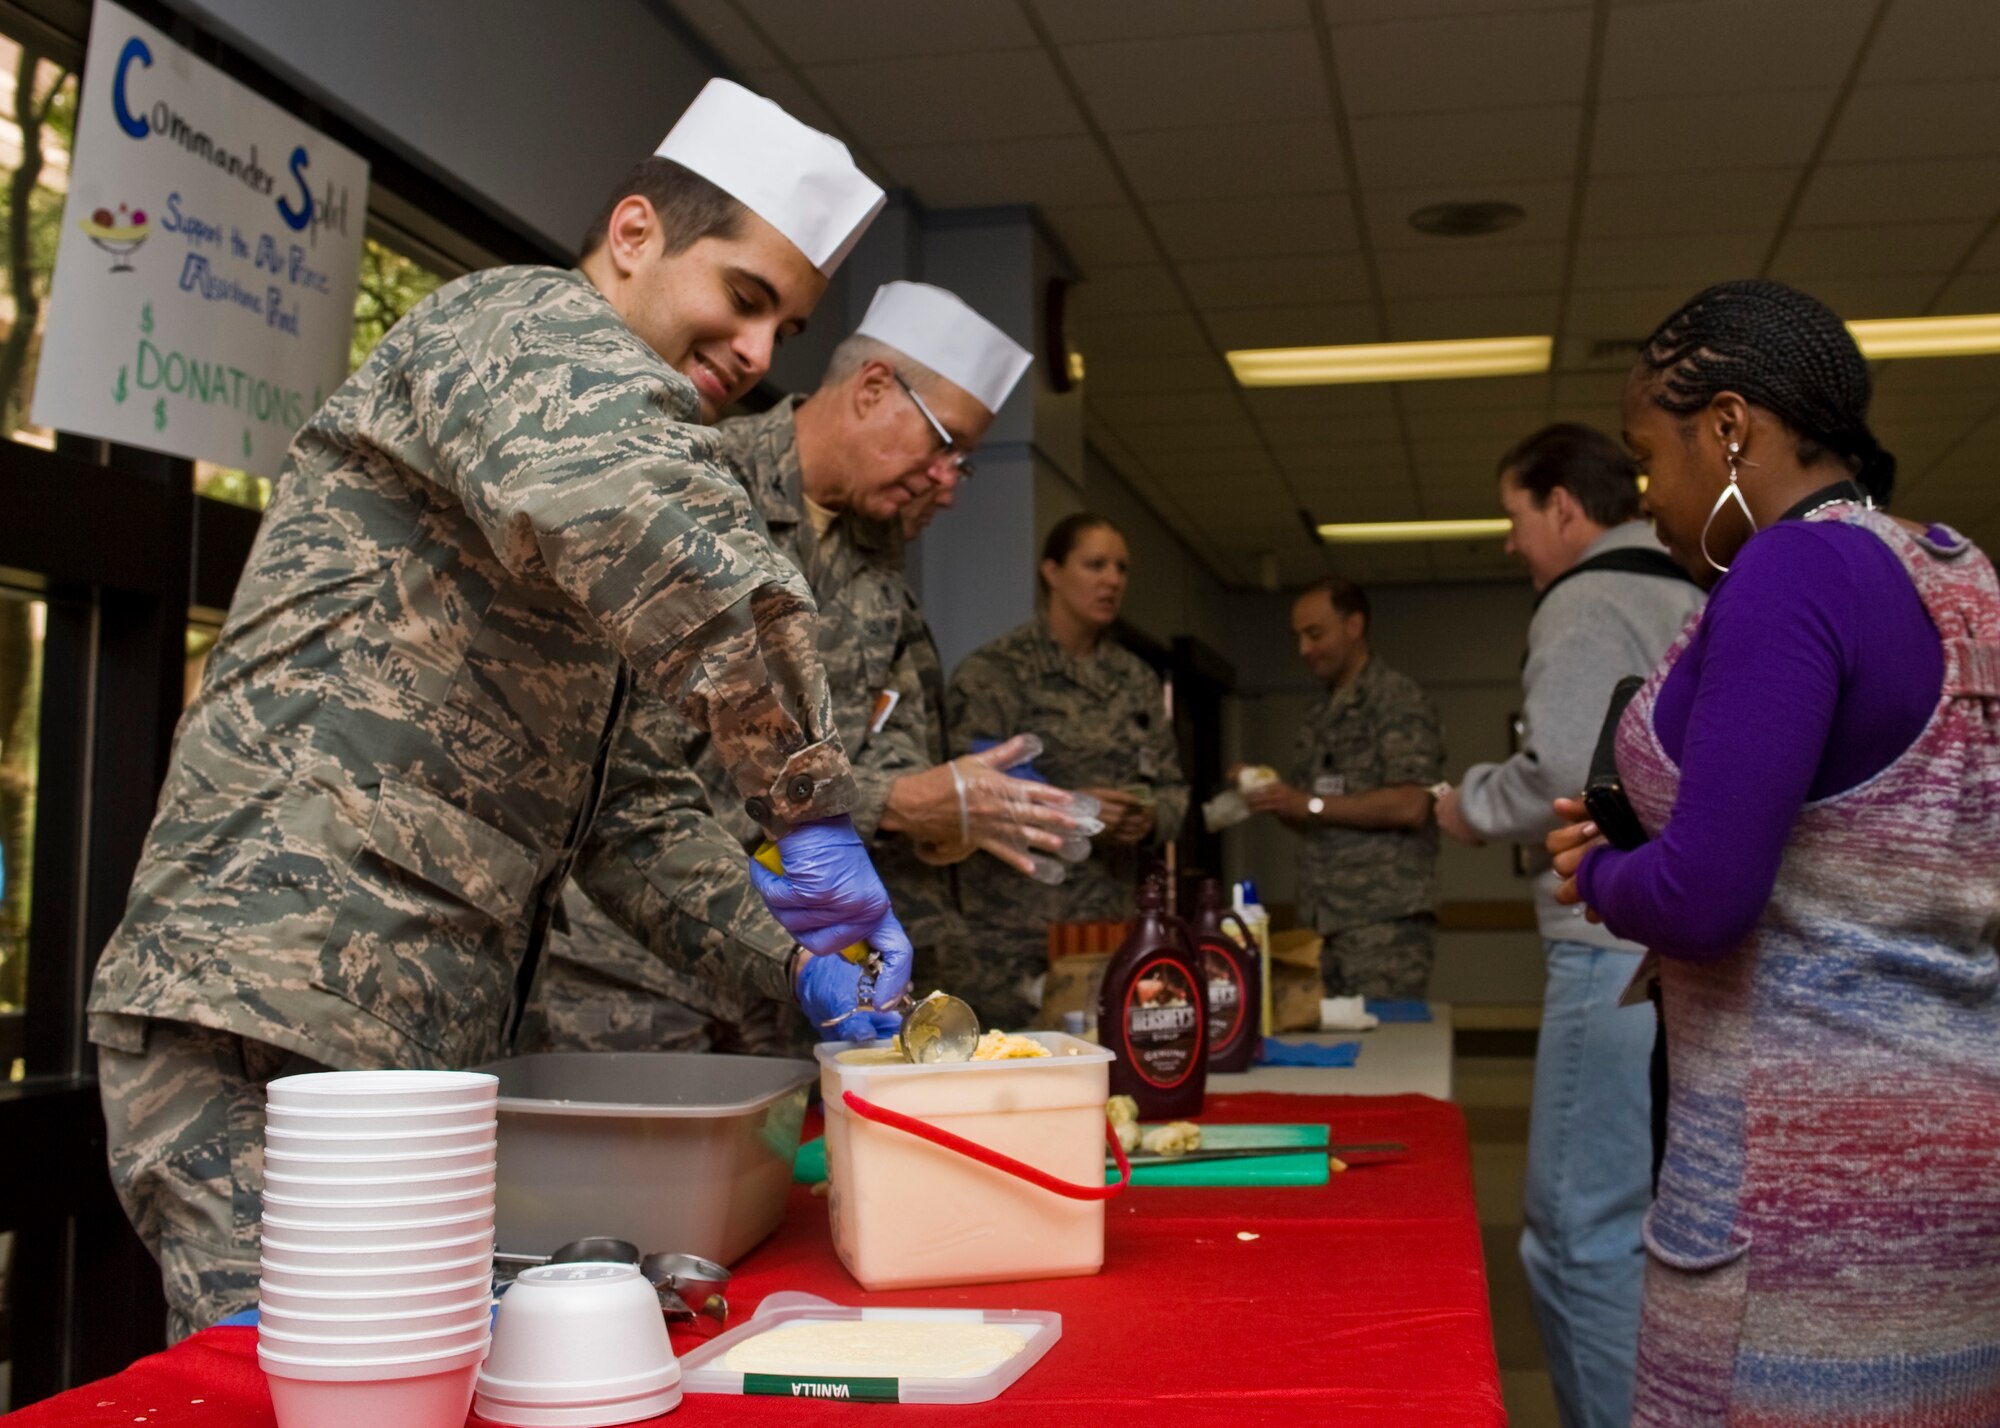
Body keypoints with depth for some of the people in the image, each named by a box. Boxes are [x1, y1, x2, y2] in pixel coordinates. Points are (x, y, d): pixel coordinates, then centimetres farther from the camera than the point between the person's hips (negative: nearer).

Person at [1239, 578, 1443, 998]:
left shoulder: (1398, 700, -4)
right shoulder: (1318, 719, 20)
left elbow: (1410, 806, -15)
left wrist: (1309, 804, -15)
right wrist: (1269, 795, 4)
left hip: (1386, 917, -7)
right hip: (1323, 920, 7)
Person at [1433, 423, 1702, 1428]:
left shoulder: (1587, 602, -8)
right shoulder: (1697, 604, 17)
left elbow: (1567, 775, -19)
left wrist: (1472, 804, -1)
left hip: (1625, 951, -9)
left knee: (1582, 1235, -5)